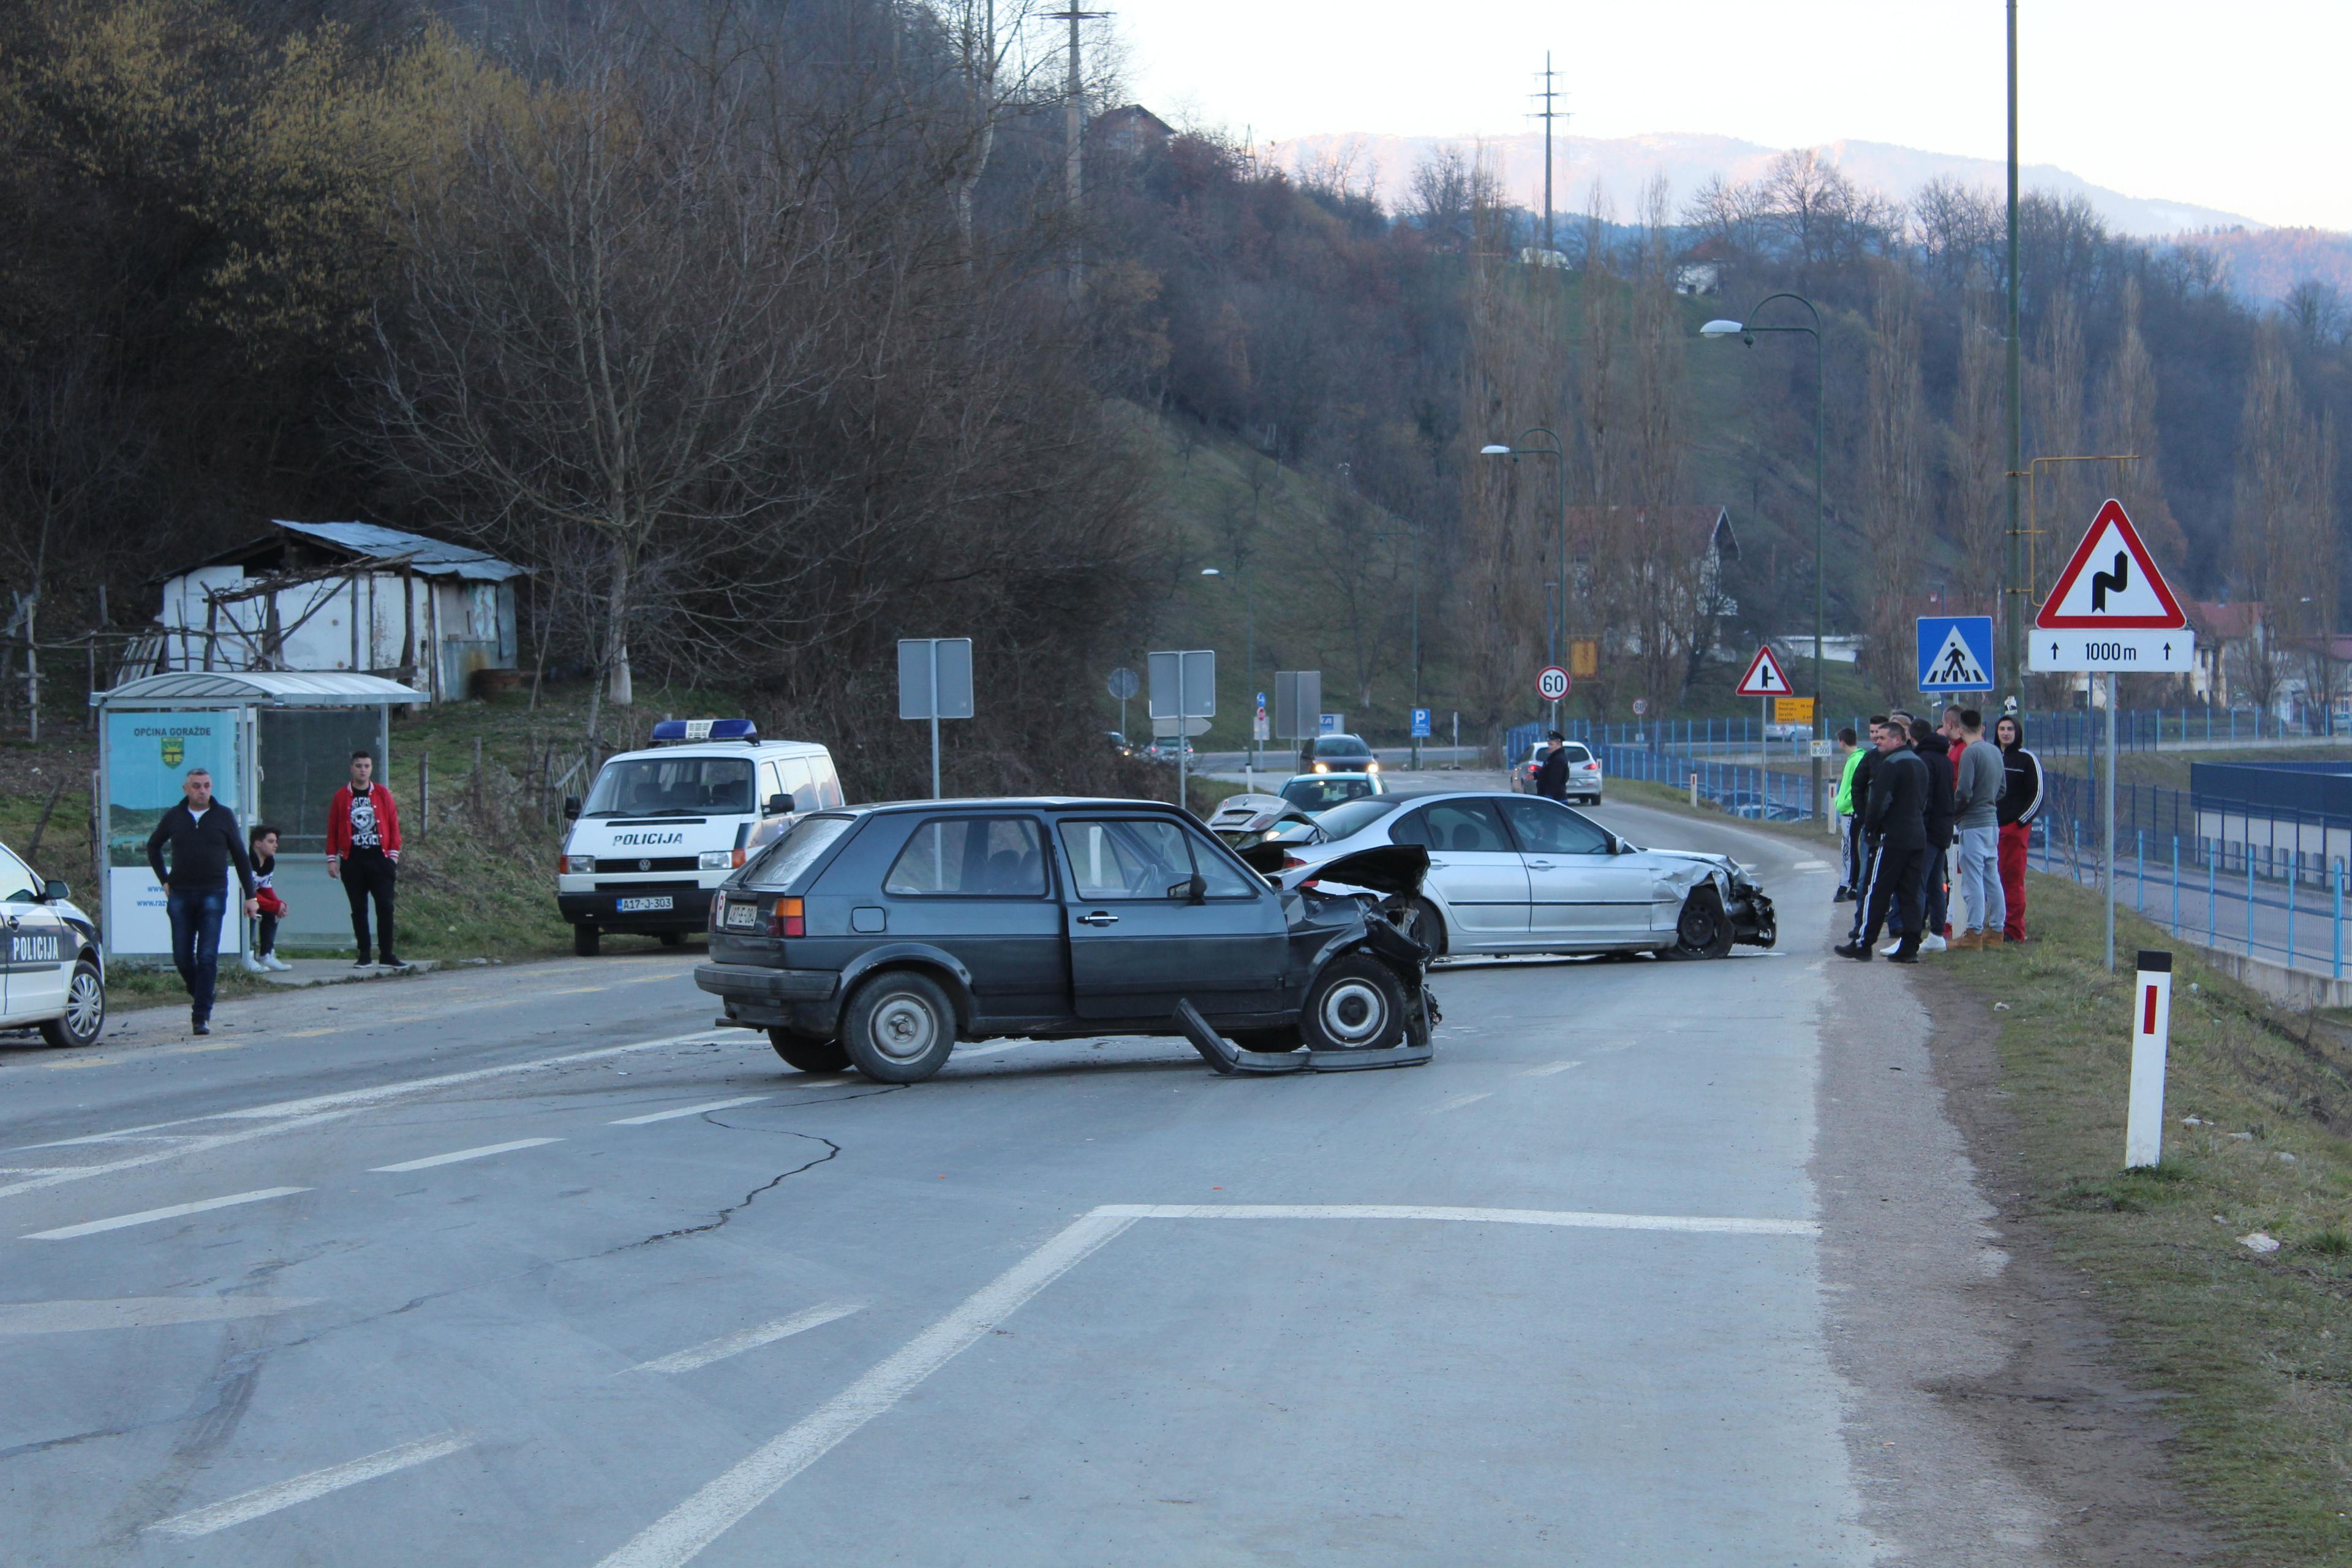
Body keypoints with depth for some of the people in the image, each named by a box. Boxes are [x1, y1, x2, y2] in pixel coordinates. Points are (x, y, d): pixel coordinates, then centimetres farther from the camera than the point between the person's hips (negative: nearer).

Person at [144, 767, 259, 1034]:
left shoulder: (223, 816, 5)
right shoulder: (173, 817, 8)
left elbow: (240, 857, 9)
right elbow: (153, 846, 24)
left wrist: (250, 895, 6)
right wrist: (164, 880, 13)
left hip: (213, 895, -2)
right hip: (180, 896, 2)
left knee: (208, 957, -8)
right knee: (182, 957, 2)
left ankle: (202, 1016, -6)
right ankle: (198, 994, 27)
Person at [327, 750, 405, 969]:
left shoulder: (383, 794, 6)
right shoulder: (341, 797, 5)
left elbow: (394, 824, 7)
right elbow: (333, 829, 6)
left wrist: (394, 852, 0)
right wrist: (332, 858, 1)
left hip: (379, 859, 0)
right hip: (352, 861, 0)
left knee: (385, 907, -5)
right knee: (359, 909, 3)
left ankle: (387, 955, -1)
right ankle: (364, 956, 8)